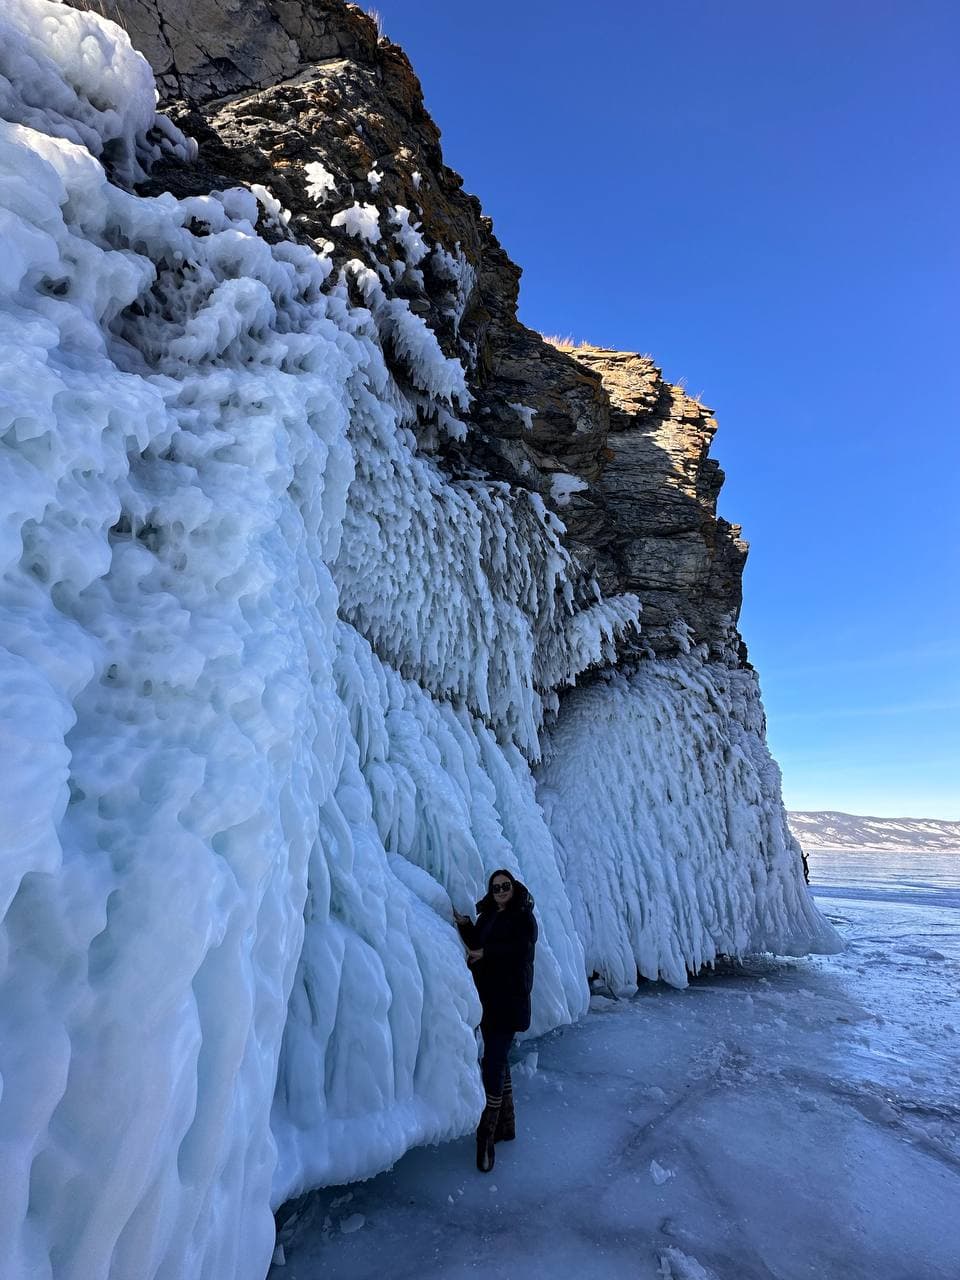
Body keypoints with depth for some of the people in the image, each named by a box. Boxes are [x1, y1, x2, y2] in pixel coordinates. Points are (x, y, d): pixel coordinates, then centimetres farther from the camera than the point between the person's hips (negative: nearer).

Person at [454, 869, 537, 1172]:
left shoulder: (523, 917, -6)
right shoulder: (487, 917, 14)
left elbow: (521, 948, -20)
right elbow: (476, 946, 8)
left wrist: (485, 952, -19)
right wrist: (464, 926, -9)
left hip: (509, 999, -7)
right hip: (487, 997, 7)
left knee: (493, 1062, -10)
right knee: (498, 1059, 16)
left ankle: (487, 1135, -2)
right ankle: (506, 1125, 30)